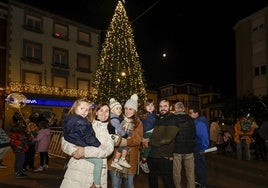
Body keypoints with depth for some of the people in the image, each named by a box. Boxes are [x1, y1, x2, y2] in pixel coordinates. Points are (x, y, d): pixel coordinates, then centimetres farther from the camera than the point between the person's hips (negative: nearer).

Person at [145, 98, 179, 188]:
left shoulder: (173, 120, -9)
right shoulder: (157, 119, 12)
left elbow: (167, 139, -17)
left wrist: (149, 142, -10)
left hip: (164, 158, -7)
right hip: (152, 156, 7)